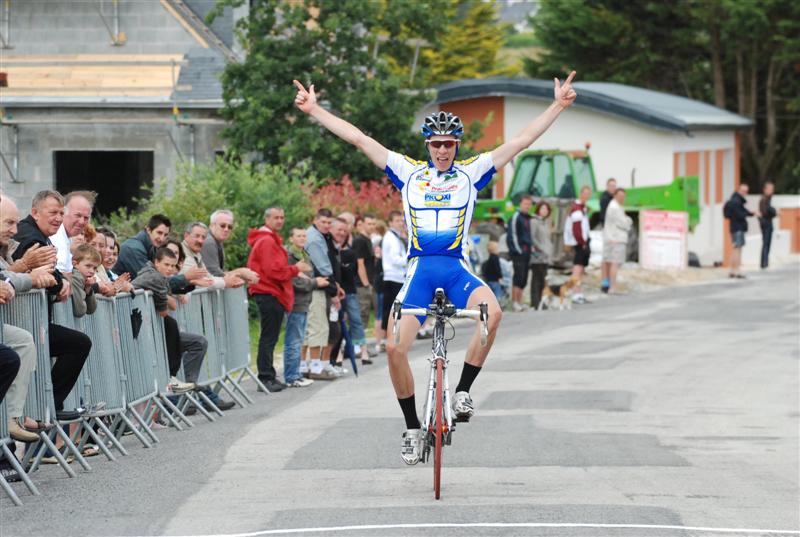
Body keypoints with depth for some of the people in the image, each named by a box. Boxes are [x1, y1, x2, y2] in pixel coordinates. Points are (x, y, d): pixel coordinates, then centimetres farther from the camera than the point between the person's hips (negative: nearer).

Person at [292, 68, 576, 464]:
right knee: (395, 347, -13)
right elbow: (358, 139, 8)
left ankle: (462, 392, -16)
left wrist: (557, 106, 1)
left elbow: (521, 142, 7)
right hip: (419, 270, 1)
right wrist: (314, 110, 6)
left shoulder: (471, 173, 9)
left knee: (492, 312, -33)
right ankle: (412, 428, 5)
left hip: (457, 269, -1)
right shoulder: (409, 173, 10)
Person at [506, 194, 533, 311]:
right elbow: (512, 235, -14)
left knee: (523, 279, 7)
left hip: (526, 252, 8)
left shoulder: (529, 218, 17)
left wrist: (530, 247, 15)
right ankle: (514, 301, -11)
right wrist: (518, 250, -17)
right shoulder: (516, 217, -8)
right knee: (519, 276, -12)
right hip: (518, 252, -8)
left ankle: (519, 302, 11)